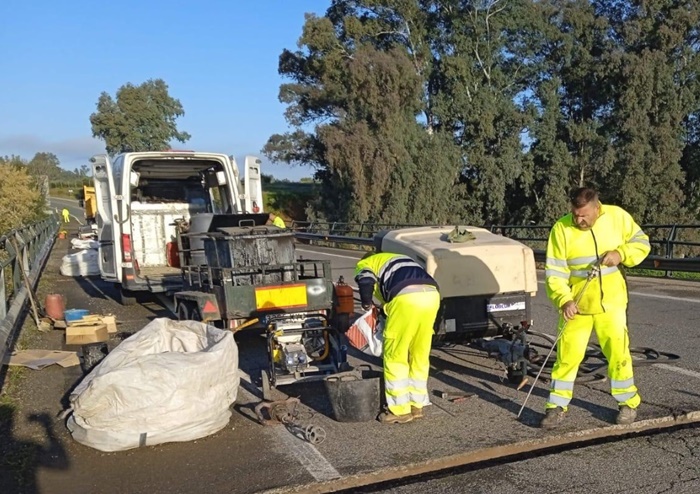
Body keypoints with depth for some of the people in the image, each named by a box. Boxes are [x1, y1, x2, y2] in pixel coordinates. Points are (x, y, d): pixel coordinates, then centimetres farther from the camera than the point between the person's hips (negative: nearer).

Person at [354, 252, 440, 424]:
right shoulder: (398, 260, 41)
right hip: (431, 294, 7)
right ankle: (417, 405, 25)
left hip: (407, 297, -7)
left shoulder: (365, 264, 21)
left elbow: (366, 281, -2)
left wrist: (366, 304, 16)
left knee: (395, 357, 6)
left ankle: (400, 410, 11)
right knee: (420, 356, 17)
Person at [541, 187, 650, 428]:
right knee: (567, 354, 0)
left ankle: (628, 402, 28)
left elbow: (642, 243, 6)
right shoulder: (561, 229, -12)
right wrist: (564, 300, -27)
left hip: (611, 302, 1)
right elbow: (554, 272, -12)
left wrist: (621, 254, -15)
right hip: (576, 305, -1)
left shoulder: (618, 216, -6)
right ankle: (557, 406, 14)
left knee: (618, 352, 5)